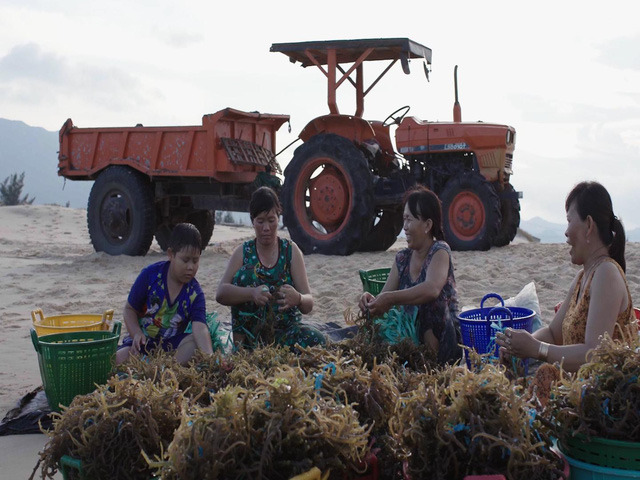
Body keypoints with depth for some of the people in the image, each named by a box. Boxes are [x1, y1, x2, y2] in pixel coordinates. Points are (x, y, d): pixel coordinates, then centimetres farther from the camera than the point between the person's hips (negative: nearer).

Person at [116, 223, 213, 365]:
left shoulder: (195, 293, -9)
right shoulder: (150, 275, -10)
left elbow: (200, 328, -23)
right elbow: (129, 309, -1)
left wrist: (209, 357, -42)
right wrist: (137, 334, -22)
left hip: (173, 343, 1)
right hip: (143, 341, -1)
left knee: (196, 342, -29)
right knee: (118, 358, -31)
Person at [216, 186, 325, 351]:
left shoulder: (291, 250, 1)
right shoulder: (243, 252, 1)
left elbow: (309, 304, -6)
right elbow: (221, 293, -14)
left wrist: (298, 299, -32)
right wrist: (252, 293, -34)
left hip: (286, 332, -1)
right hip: (252, 333, 1)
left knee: (316, 340, -32)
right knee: (246, 273, -19)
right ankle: (240, 343, -16)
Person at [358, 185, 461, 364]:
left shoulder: (440, 251, -11)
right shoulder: (402, 258, 7)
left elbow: (432, 289, -30)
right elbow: (385, 295, 2)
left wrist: (390, 299, -35)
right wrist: (372, 300, -20)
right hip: (412, 339, 5)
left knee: (427, 295, -28)